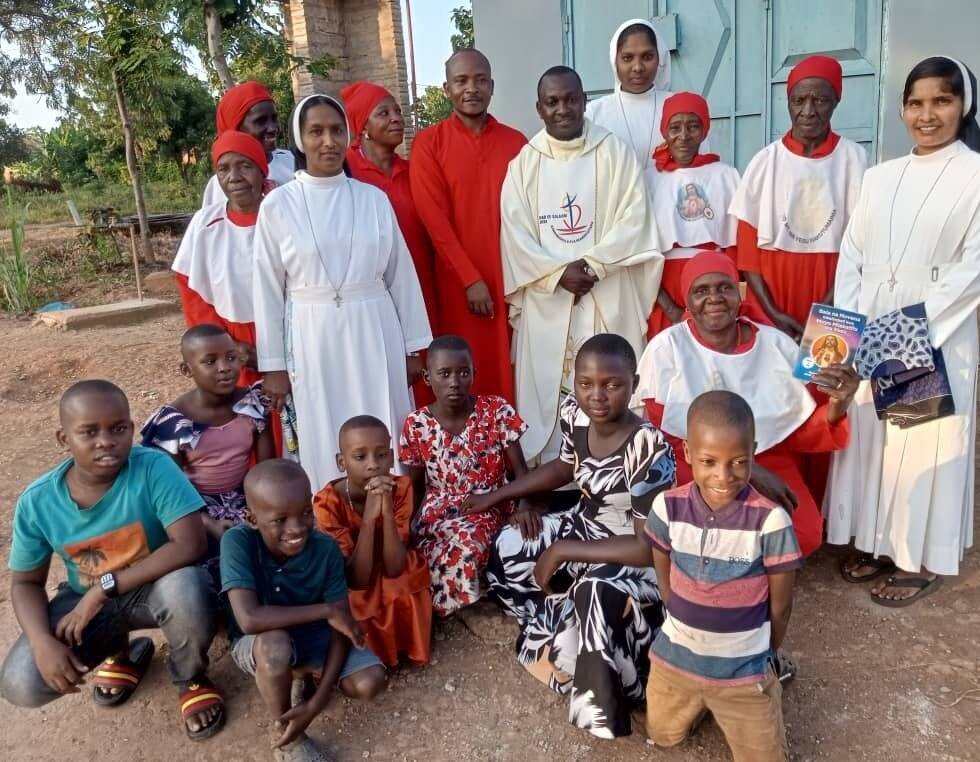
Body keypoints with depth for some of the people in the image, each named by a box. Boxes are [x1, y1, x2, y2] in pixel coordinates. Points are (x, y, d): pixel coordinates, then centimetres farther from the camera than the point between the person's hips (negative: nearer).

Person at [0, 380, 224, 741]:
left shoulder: (153, 468, -26)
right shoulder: (37, 501, -14)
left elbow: (190, 545, -33)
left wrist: (104, 587, -30)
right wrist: (43, 643, -20)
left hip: (153, 589, -3)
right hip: (86, 600, 4)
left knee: (186, 587, -37)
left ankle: (190, 678, -1)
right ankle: (121, 651, 18)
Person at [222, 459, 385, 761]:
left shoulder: (325, 548, -23)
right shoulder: (237, 541, -30)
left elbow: (338, 629, -18)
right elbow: (249, 619, -39)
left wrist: (316, 703, -26)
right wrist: (326, 610, -33)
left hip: (314, 635, 2)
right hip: (258, 645, -2)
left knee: (370, 682, -20)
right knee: (275, 643, -37)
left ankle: (308, 673, 12)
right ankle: (285, 735, -9)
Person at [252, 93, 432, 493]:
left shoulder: (374, 198, 3)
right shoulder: (277, 204, -1)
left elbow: (401, 274, 7)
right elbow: (268, 289, 1)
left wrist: (412, 347, 7)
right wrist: (273, 364, 1)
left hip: (375, 333, 1)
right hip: (312, 338, -1)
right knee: (325, 443, 7)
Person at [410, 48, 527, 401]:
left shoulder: (516, 142, 8)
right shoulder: (429, 143, 0)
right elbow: (434, 218, -6)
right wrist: (471, 279, -12)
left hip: (514, 278, 2)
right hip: (460, 282, -2)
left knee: (513, 371, 6)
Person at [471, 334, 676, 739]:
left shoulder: (649, 449, -33)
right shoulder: (574, 414, -12)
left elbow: (650, 546, -31)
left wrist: (563, 551, -27)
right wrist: (496, 496, 12)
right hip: (585, 527, 8)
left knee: (595, 596, -35)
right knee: (506, 547, 4)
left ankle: (599, 700, -5)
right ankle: (562, 636, 14)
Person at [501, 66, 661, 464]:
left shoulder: (614, 153, 3)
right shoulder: (524, 163, 7)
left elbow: (633, 218, -3)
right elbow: (515, 232, 1)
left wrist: (592, 263, -14)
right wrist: (559, 271, -11)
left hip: (608, 295, -1)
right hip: (547, 298, 2)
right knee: (548, 386, 3)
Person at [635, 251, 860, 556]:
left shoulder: (779, 345, 2)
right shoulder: (666, 348, -6)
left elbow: (801, 434, 5)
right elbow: (663, 435, -11)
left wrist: (835, 408, -18)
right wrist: (746, 469, -19)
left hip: (771, 466, 3)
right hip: (693, 469, -2)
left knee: (804, 535, -26)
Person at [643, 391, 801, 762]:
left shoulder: (770, 521, -25)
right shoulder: (668, 507, -16)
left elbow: (780, 605, -9)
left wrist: (764, 656, 5)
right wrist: (689, 624, 9)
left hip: (742, 672, -3)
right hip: (674, 659, 3)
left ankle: (769, 681, 33)